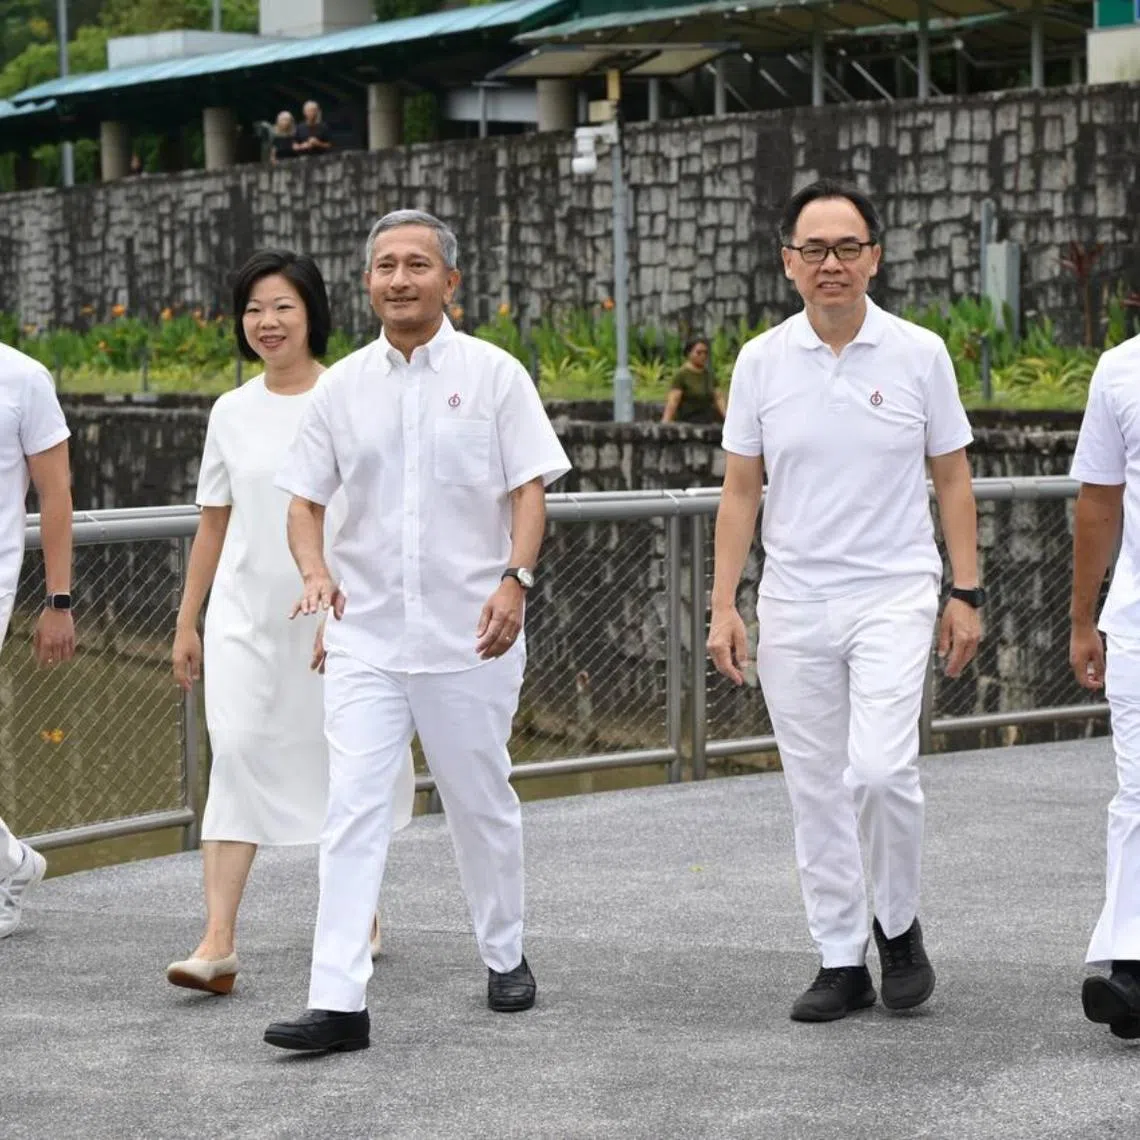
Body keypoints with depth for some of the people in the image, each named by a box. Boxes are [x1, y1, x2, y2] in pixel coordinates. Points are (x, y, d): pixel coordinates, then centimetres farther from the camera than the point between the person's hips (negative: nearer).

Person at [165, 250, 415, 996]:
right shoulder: (232, 412, 7)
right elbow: (213, 526, 13)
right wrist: (186, 624, 12)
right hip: (244, 613, 3)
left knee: (344, 762, 8)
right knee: (236, 754, -9)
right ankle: (219, 942, -14)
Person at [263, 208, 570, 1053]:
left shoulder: (493, 375, -1)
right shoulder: (343, 385, 6)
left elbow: (530, 490, -4)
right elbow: (304, 498, 10)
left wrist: (515, 581, -19)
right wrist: (315, 571, -10)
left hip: (469, 634, -2)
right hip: (366, 635, 2)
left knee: (482, 805, 11)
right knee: (353, 810, -7)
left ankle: (506, 958, 32)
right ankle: (338, 1002, -10)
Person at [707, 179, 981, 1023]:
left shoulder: (919, 354, -1)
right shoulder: (761, 362, 3)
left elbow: (952, 480, 5)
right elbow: (740, 492, 7)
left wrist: (967, 593, 0)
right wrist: (724, 605, 1)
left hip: (894, 592, -2)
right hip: (794, 604, 3)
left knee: (882, 768, -17)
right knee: (818, 791, 6)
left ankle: (899, 925, 7)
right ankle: (841, 961, 16)